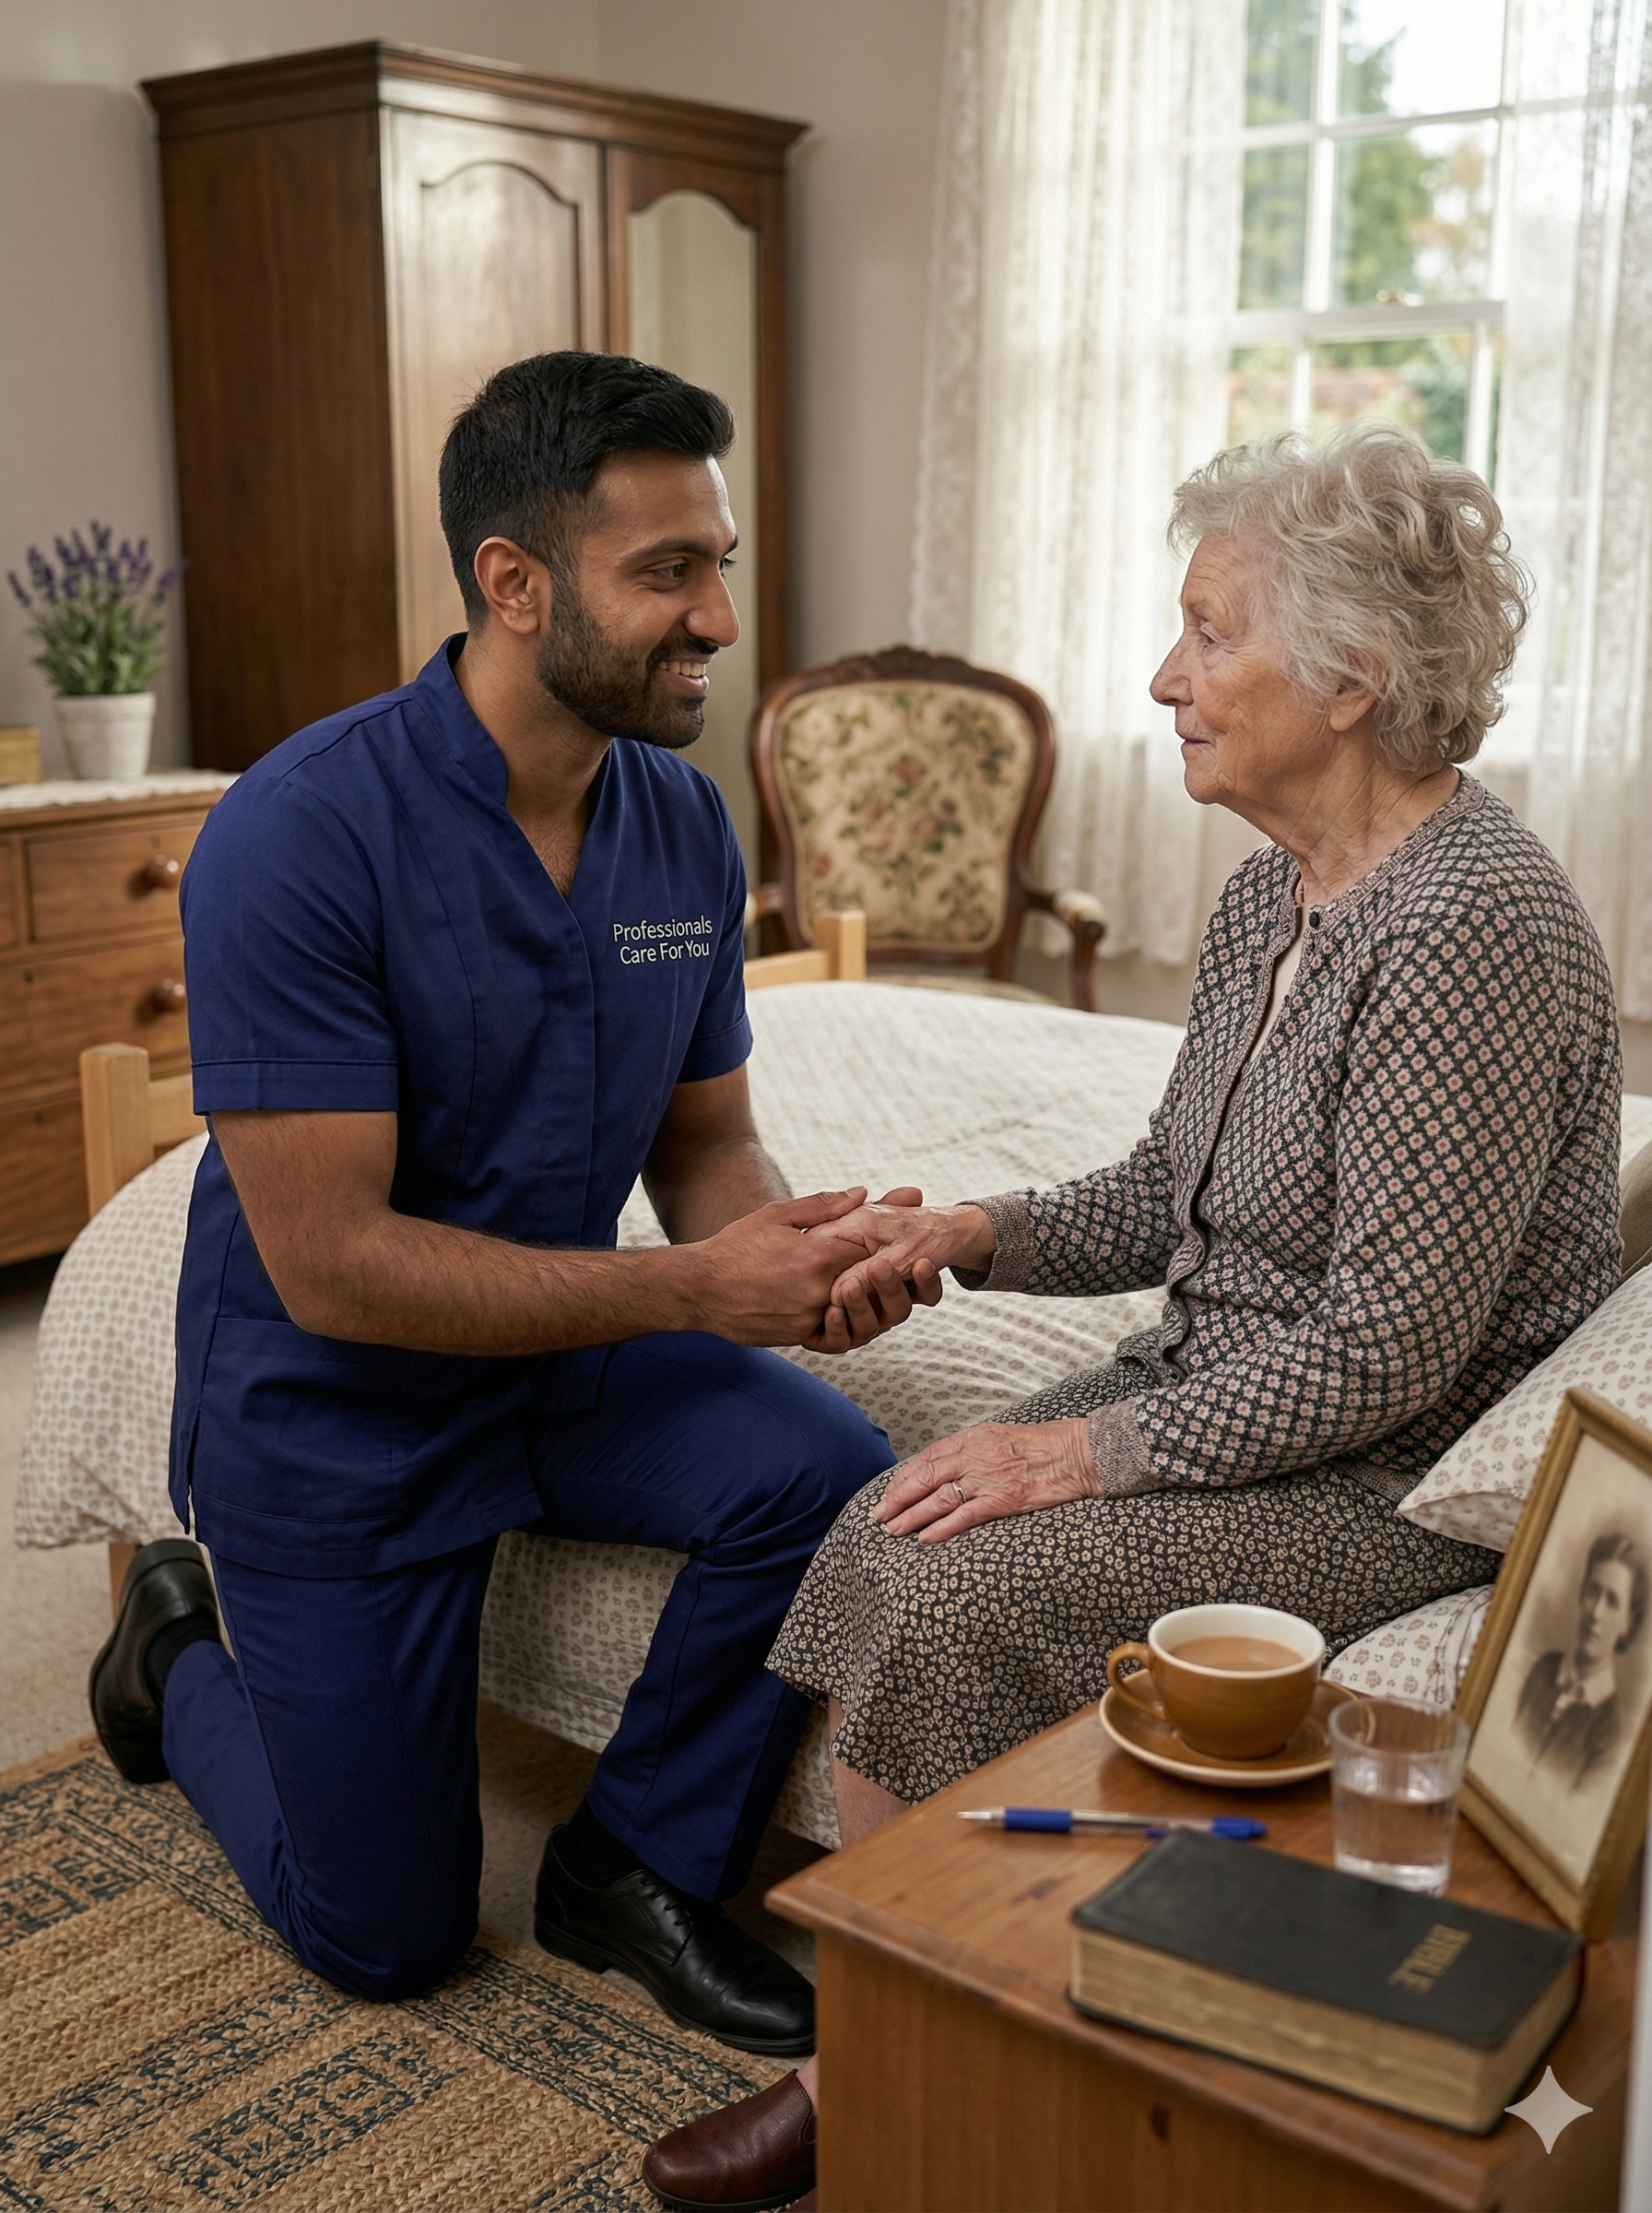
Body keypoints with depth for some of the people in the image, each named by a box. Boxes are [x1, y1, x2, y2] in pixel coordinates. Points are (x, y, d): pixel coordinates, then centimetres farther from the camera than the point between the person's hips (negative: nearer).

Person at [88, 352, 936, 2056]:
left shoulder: (682, 824, -6)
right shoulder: (299, 839, -27)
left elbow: (701, 1142, 4)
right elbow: (331, 1263, -27)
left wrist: (793, 1250, -20)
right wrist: (694, 1290, -29)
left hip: (570, 1349, 5)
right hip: (335, 1404, -5)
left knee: (829, 1472, -24)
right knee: (388, 1935, 6)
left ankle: (635, 1865, 1)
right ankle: (182, 1655, 35)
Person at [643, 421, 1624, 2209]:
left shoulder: (1472, 929, -23)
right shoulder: (1273, 891, 7)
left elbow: (1388, 1347, -23)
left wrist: (1094, 1448, -19)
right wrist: (978, 1234, -2)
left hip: (1409, 1473, -8)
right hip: (1228, 1387, 9)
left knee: (967, 1595, -21)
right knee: (884, 1538, -11)